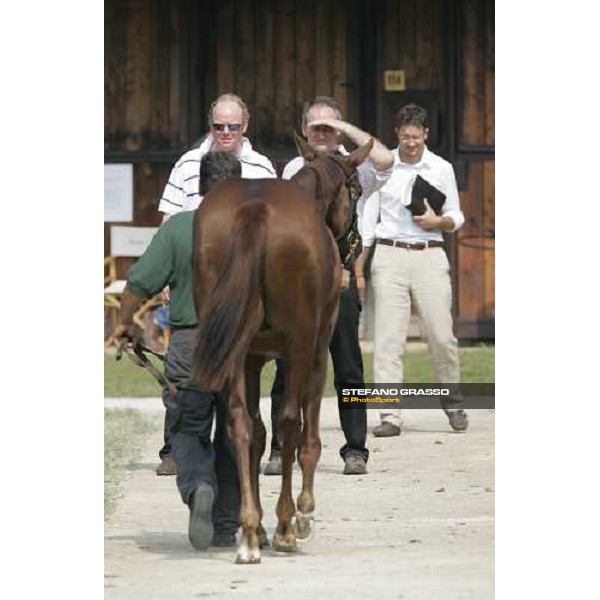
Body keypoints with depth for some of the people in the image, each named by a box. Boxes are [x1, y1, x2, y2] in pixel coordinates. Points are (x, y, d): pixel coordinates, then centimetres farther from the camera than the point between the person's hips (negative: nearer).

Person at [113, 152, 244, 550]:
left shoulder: (178, 227, -4)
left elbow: (140, 283, -4)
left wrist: (125, 323, 13)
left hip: (190, 342, -1)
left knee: (188, 430, 11)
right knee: (235, 434, 13)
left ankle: (198, 486, -20)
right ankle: (226, 528, 18)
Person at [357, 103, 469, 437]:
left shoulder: (442, 169, 7)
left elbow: (457, 218, 13)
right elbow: (368, 216, 9)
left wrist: (438, 221, -10)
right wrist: (358, 265, 5)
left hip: (430, 256, 0)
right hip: (390, 255, 0)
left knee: (442, 335, -3)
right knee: (389, 337, -6)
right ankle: (390, 416, -6)